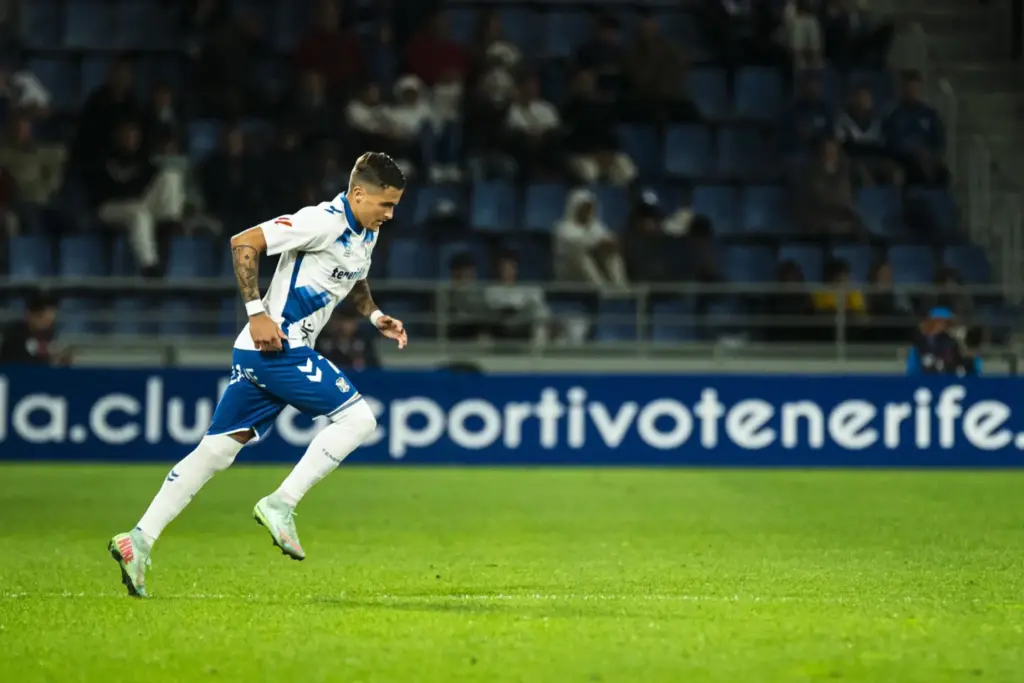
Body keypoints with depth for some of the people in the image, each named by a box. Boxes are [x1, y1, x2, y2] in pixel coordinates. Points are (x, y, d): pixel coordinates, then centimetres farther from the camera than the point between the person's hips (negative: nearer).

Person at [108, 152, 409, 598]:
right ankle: (280, 506, -9)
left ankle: (139, 540, 3)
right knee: (358, 419, -8)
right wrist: (257, 312, -23)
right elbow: (244, 244, -19)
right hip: (276, 346, -9)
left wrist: (375, 316, 18)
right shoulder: (324, 221, -15)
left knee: (216, 450, 6)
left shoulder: (367, 232, 15)